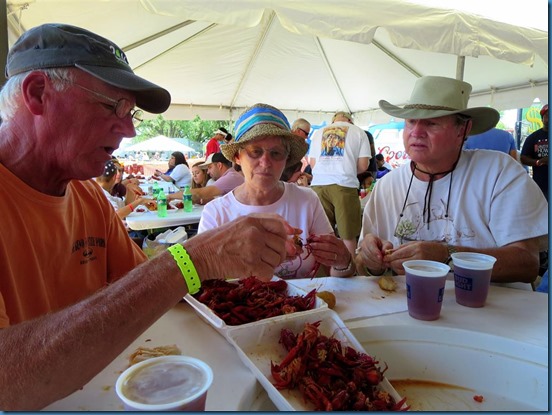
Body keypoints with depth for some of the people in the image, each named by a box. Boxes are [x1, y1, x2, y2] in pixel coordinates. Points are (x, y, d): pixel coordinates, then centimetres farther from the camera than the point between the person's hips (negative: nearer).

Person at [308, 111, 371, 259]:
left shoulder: (318, 132, 19)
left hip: (318, 184, 3)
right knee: (348, 235, 4)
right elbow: (363, 166, 4)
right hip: (344, 185, -3)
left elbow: (312, 163, 14)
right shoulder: (358, 131, 12)